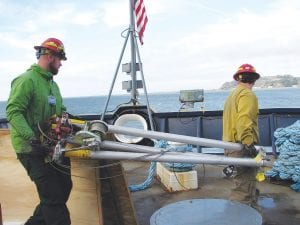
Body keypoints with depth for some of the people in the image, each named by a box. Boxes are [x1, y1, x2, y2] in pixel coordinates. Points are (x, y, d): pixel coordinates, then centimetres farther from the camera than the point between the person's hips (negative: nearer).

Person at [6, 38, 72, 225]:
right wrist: (33, 140, -29)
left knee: (63, 188, 13)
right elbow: (13, 112, -22)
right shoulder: (27, 80, -13)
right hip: (32, 149, -9)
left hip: (51, 146, 9)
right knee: (53, 196, -7)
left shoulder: (52, 84, 16)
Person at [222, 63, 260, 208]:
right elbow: (244, 119, -25)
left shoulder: (233, 94, 21)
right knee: (244, 188, -8)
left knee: (248, 183, 23)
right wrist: (247, 142, -32)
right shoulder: (247, 94, -9)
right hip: (242, 147, -10)